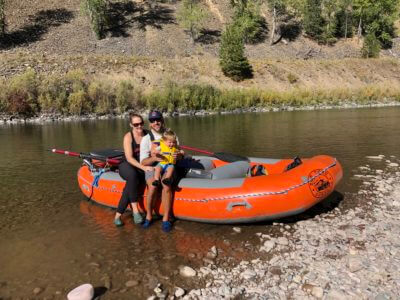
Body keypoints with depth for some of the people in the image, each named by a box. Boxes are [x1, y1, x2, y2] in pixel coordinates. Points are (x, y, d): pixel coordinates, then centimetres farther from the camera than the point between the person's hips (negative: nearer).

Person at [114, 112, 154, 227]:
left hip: (143, 166, 2)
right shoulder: (128, 137, -11)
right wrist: (143, 167, -32)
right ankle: (135, 209, -34)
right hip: (127, 166, -2)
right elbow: (129, 158, -19)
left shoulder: (147, 135, -1)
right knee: (133, 175, -38)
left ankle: (118, 215, -23)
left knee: (130, 184, -30)